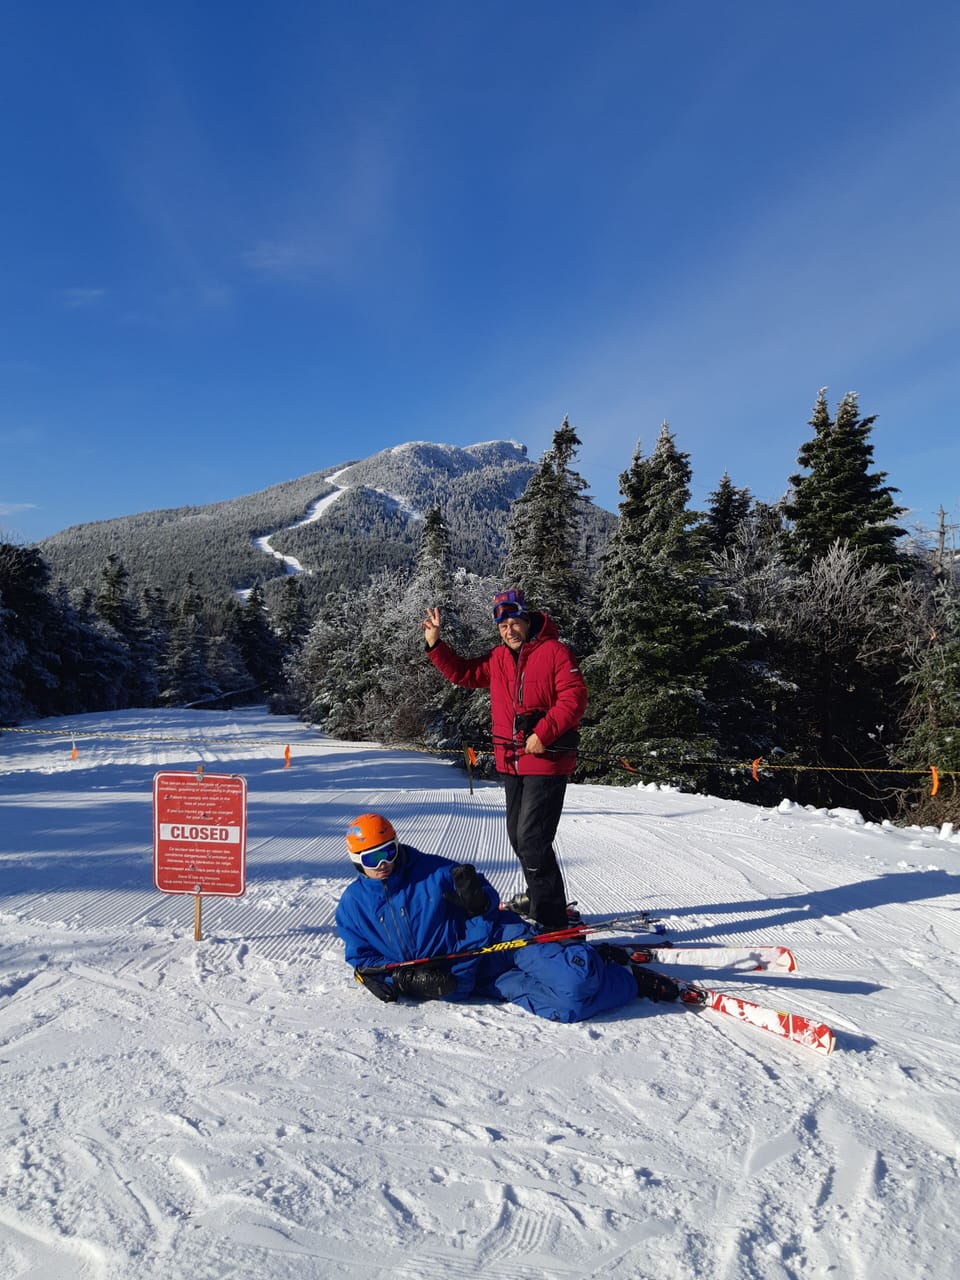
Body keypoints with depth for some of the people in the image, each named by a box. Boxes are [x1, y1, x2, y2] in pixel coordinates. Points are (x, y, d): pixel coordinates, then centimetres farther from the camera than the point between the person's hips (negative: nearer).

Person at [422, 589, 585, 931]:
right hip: (511, 762, 8)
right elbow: (462, 673, 18)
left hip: (547, 761, -8)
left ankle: (551, 918, 0)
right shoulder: (497, 658, 12)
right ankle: (541, 902, 34)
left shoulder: (555, 652, -9)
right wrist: (435, 644, 7)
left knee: (532, 840, -11)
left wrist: (543, 734, -23)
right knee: (519, 837, 17)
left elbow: (573, 698, -16)